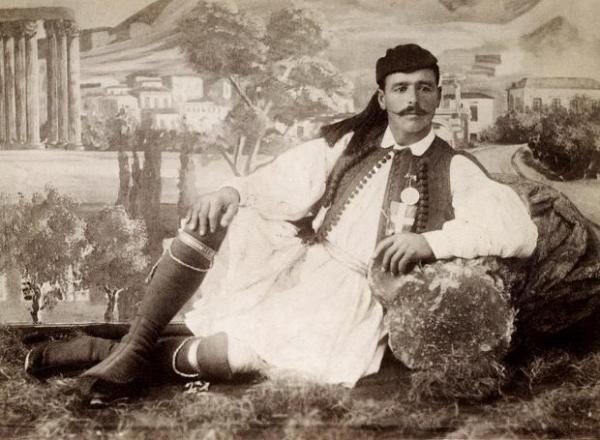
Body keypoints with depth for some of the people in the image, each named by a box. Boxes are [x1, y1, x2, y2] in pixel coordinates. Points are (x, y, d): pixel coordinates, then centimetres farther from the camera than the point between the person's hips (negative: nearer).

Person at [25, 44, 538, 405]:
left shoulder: (458, 171, -1)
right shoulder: (344, 144, 9)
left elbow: (520, 230, -13)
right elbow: (278, 187, 5)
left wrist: (431, 240, -25)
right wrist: (231, 192, -18)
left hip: (358, 302, -3)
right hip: (300, 266, 4)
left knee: (254, 349, -32)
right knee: (211, 218, -22)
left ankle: (135, 352, -8)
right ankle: (133, 344, -15)